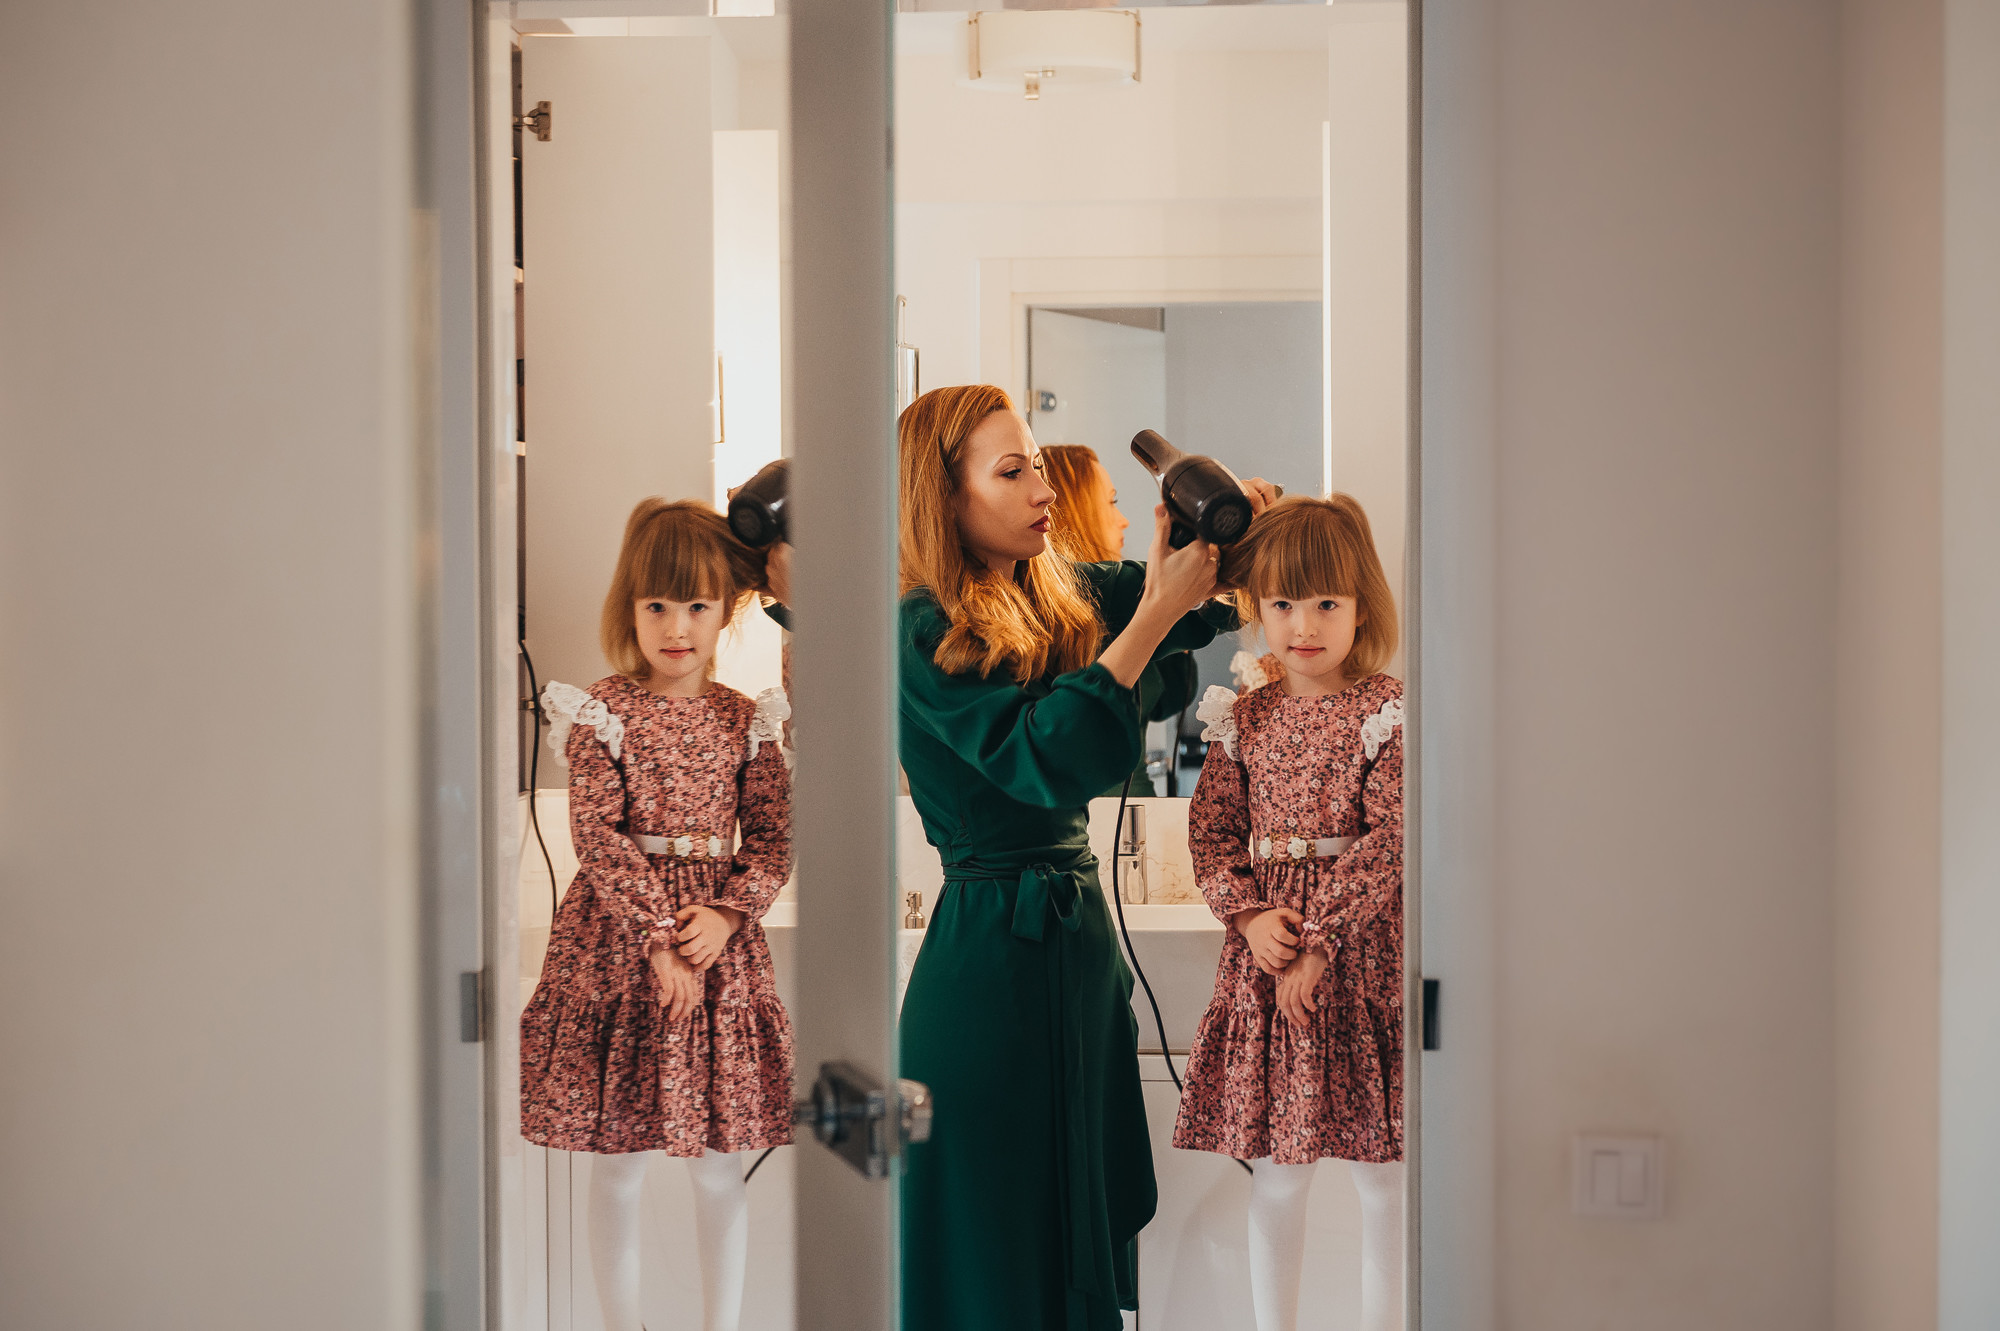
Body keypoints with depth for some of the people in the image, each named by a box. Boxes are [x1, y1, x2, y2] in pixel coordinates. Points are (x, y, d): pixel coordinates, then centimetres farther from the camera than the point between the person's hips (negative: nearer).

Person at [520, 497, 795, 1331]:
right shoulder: (600, 713, -2)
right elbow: (597, 835, -10)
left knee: (718, 1168, 7)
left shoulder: (747, 721, 5)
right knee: (615, 1164, 5)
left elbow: (775, 843, 3)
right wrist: (658, 935, -17)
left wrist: (724, 916, -13)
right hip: (616, 935, -2)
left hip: (718, 941, 2)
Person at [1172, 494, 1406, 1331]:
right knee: (1274, 1174, 10)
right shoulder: (1243, 718, 7)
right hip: (1262, 950, 3)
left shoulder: (1388, 712, -5)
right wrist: (1250, 916, -11)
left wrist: (1319, 942, -15)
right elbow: (1211, 833, 7)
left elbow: (1391, 843, -11)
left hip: (1363, 952, -3)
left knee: (1381, 1174, 5)